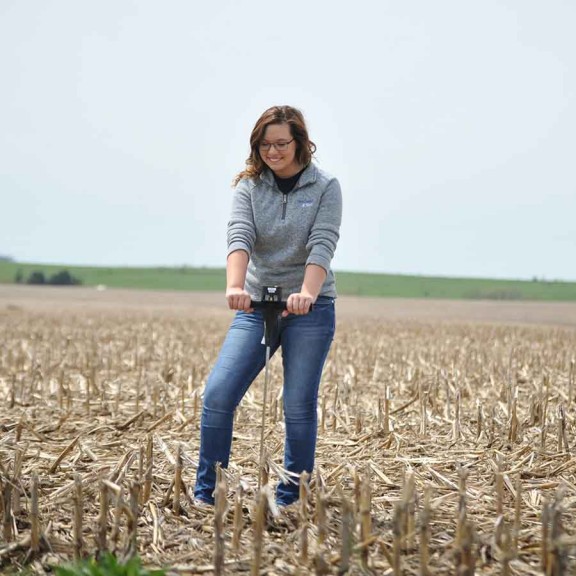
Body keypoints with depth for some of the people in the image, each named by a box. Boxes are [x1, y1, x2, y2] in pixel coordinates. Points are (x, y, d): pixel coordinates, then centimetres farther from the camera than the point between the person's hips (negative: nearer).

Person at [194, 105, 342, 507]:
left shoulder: (326, 188, 0)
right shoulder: (249, 187, 5)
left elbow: (322, 245, -15)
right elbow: (239, 237, -12)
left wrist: (307, 294, -33)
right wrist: (235, 286, -32)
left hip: (311, 308, -2)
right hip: (257, 306, 2)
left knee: (299, 405, -1)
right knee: (218, 394, -7)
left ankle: (291, 498, 14)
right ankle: (205, 493, 6)